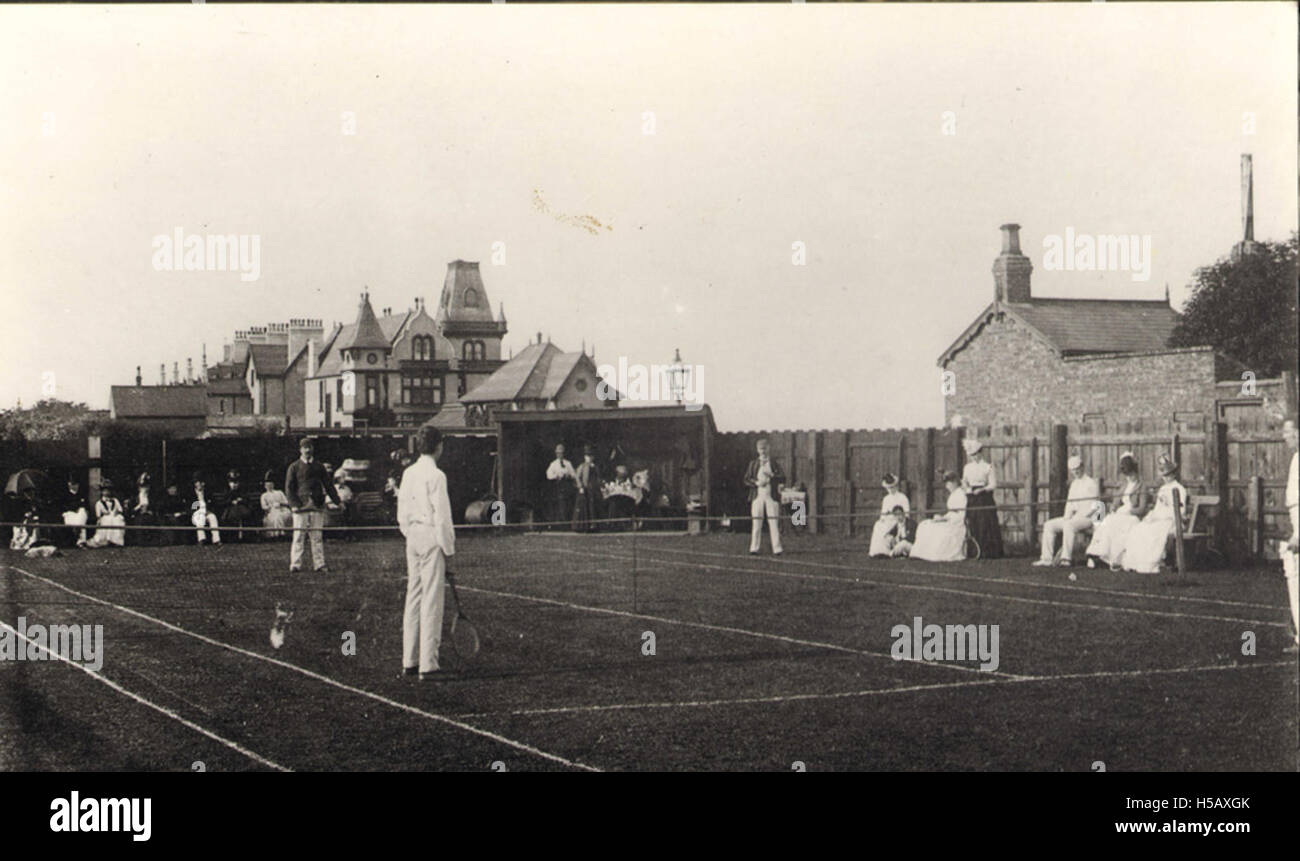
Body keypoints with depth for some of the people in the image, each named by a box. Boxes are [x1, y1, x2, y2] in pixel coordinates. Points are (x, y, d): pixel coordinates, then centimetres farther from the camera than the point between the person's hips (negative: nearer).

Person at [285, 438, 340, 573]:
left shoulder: (319, 467, 14)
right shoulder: (294, 467, 6)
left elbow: (328, 485, 15)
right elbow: (289, 487, 2)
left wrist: (336, 501, 6)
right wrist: (294, 504, -10)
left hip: (317, 506, 2)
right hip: (301, 506, -2)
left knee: (317, 536, 2)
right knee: (299, 535, -5)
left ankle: (319, 564, 3)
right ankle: (295, 564, -2)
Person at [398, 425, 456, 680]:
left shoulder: (409, 473, 8)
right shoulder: (435, 475, -14)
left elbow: (402, 513, 12)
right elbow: (441, 516, -15)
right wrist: (448, 548, -8)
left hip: (413, 537, 7)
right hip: (432, 537, -7)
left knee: (413, 597, 12)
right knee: (432, 600, -4)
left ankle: (409, 661, 16)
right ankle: (427, 664, -4)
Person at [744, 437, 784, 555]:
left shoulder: (775, 464, 11)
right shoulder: (753, 464, 14)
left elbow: (783, 479, 0)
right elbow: (747, 479, 7)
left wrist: (772, 475, -15)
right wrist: (757, 483, -11)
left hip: (771, 497, -1)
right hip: (757, 496, 1)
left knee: (774, 523, -5)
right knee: (756, 523, -2)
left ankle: (776, 549, -6)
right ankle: (754, 548, 1)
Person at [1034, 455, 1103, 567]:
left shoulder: (1091, 483, -6)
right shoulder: (1074, 483, 20)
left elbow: (1092, 507, -13)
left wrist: (1073, 518, -17)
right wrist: (1067, 517, 0)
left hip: (1088, 519, -9)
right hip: (1074, 518, 9)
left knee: (1069, 525, -37)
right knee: (1049, 525, -4)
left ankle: (1066, 558, -40)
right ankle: (1047, 558, -11)